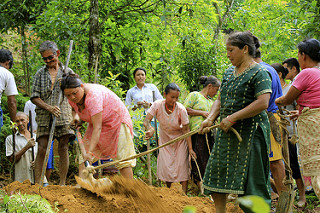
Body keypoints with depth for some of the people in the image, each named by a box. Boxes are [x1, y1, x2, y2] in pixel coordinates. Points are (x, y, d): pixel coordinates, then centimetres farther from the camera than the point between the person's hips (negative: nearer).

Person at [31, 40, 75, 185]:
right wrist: (49, 108, -10)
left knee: (63, 148, -3)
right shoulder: (40, 73, 11)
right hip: (44, 116, 0)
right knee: (42, 148, -8)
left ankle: (62, 183, 1)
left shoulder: (67, 72, 11)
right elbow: (34, 97, 6)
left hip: (63, 115, 0)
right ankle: (37, 183, -7)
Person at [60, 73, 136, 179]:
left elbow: (97, 128, -40)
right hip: (96, 122, 8)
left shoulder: (93, 96, -36)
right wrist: (76, 116, -6)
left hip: (116, 119, -8)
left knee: (122, 158, -12)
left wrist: (90, 152, -45)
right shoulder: (72, 98, -12)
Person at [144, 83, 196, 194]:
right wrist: (150, 129, -50)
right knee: (165, 167, -2)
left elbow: (186, 130, -19)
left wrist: (190, 148, -22)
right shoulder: (158, 105, -22)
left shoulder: (181, 109, -25)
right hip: (165, 139, 2)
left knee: (182, 166, -8)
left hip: (180, 140, -2)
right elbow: (146, 121, -26)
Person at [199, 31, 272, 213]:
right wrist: (210, 118, -2)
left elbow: (263, 103, -21)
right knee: (217, 173, 9)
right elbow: (220, 99, 17)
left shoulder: (259, 73, -11)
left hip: (250, 132, -8)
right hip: (227, 132, 8)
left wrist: (233, 118, -21)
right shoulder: (229, 73, 15)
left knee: (249, 177, -6)